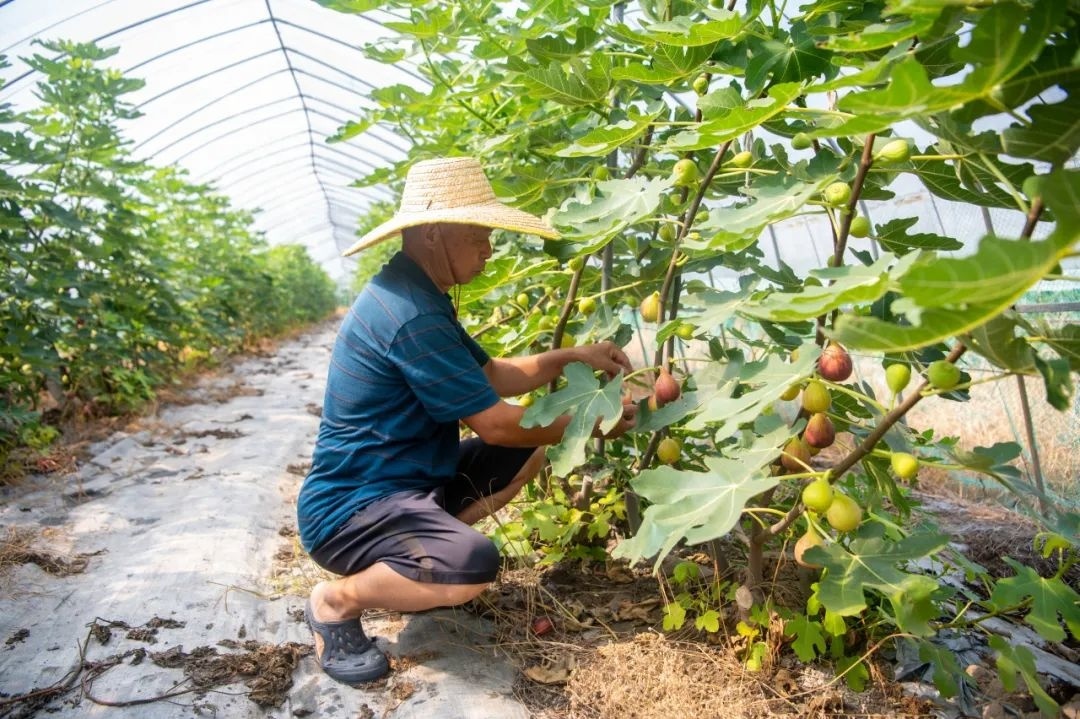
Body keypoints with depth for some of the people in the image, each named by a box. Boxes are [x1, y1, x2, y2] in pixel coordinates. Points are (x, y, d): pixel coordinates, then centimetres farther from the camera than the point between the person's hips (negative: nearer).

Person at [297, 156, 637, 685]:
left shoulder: (414, 294, 7)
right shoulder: (410, 315, -26)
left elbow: (491, 375, 13)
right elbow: (495, 424, -21)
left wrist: (572, 356, 1)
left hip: (402, 481, 10)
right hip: (350, 508, -10)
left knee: (528, 452, 12)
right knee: (472, 564, -35)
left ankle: (418, 550, 13)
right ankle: (335, 601, -6)